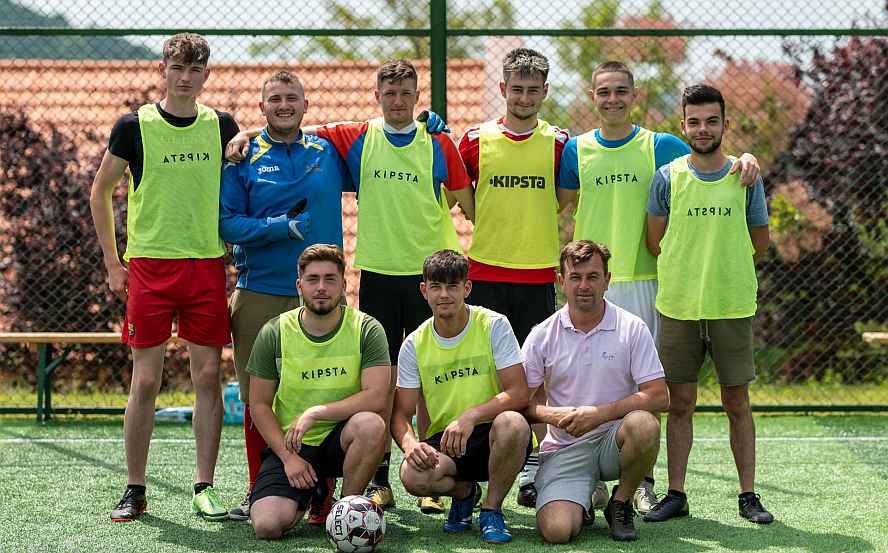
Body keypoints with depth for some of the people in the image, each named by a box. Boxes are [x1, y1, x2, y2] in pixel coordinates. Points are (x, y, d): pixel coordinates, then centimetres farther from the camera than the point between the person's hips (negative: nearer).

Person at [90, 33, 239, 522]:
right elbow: (100, 191, 7)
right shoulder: (134, 126, 0)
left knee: (208, 377, 1)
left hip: (208, 266, 2)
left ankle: (204, 488, 8)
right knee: (145, 381, -1)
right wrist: (112, 263, 3)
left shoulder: (222, 126, 7)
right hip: (149, 266, -2)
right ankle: (135, 490, 8)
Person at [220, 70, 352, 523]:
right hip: (258, 294, -1)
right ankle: (258, 492, 14)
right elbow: (226, 223, -2)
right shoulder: (244, 158, 4)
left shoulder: (329, 151, 10)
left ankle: (323, 494, 3)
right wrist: (280, 227, -15)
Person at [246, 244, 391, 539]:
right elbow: (259, 405, 2)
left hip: (340, 438, -1)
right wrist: (288, 457, -10)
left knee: (371, 424, -37)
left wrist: (316, 412, -23)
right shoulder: (274, 333, -2)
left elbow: (376, 397, -17)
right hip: (289, 444, 1)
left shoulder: (366, 329, -6)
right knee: (267, 525, -23)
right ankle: (311, 496, 15)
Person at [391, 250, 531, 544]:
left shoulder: (493, 325, -5)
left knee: (511, 423, -38)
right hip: (444, 442, 2)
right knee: (412, 474, -32)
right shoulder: (414, 345, 3)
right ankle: (464, 491, 8)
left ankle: (492, 509, -10)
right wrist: (410, 443, -22)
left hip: (491, 434, -2)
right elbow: (401, 415, 2)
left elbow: (519, 393, -13)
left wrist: (471, 416, -29)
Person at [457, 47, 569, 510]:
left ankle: (531, 472, 6)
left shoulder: (558, 143, 3)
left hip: (538, 276, 0)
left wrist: (533, 226, 5)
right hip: (485, 272, 0)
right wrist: (491, 224, 8)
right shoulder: (476, 140, 2)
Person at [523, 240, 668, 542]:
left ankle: (621, 503, -6)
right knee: (556, 531, -26)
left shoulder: (632, 328, -2)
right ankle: (582, 502, 14)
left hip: (614, 439, 0)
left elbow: (659, 396, -9)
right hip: (564, 447, 0)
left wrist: (600, 413, -19)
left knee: (644, 424, -36)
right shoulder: (542, 335, 2)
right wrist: (552, 414, -18)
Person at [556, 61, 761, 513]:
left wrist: (745, 160, -12)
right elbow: (563, 205, 16)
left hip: (643, 280, -1)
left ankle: (642, 480, 10)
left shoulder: (661, 147, 4)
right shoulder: (576, 150, 7)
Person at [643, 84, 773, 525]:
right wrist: (688, 271, 9)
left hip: (732, 306, 0)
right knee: (680, 403, 4)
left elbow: (760, 243, 12)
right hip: (678, 306, 0)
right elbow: (654, 241, 8)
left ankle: (748, 495, 9)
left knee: (737, 402, 4)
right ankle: (676, 494, 11)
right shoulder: (668, 178, 1)